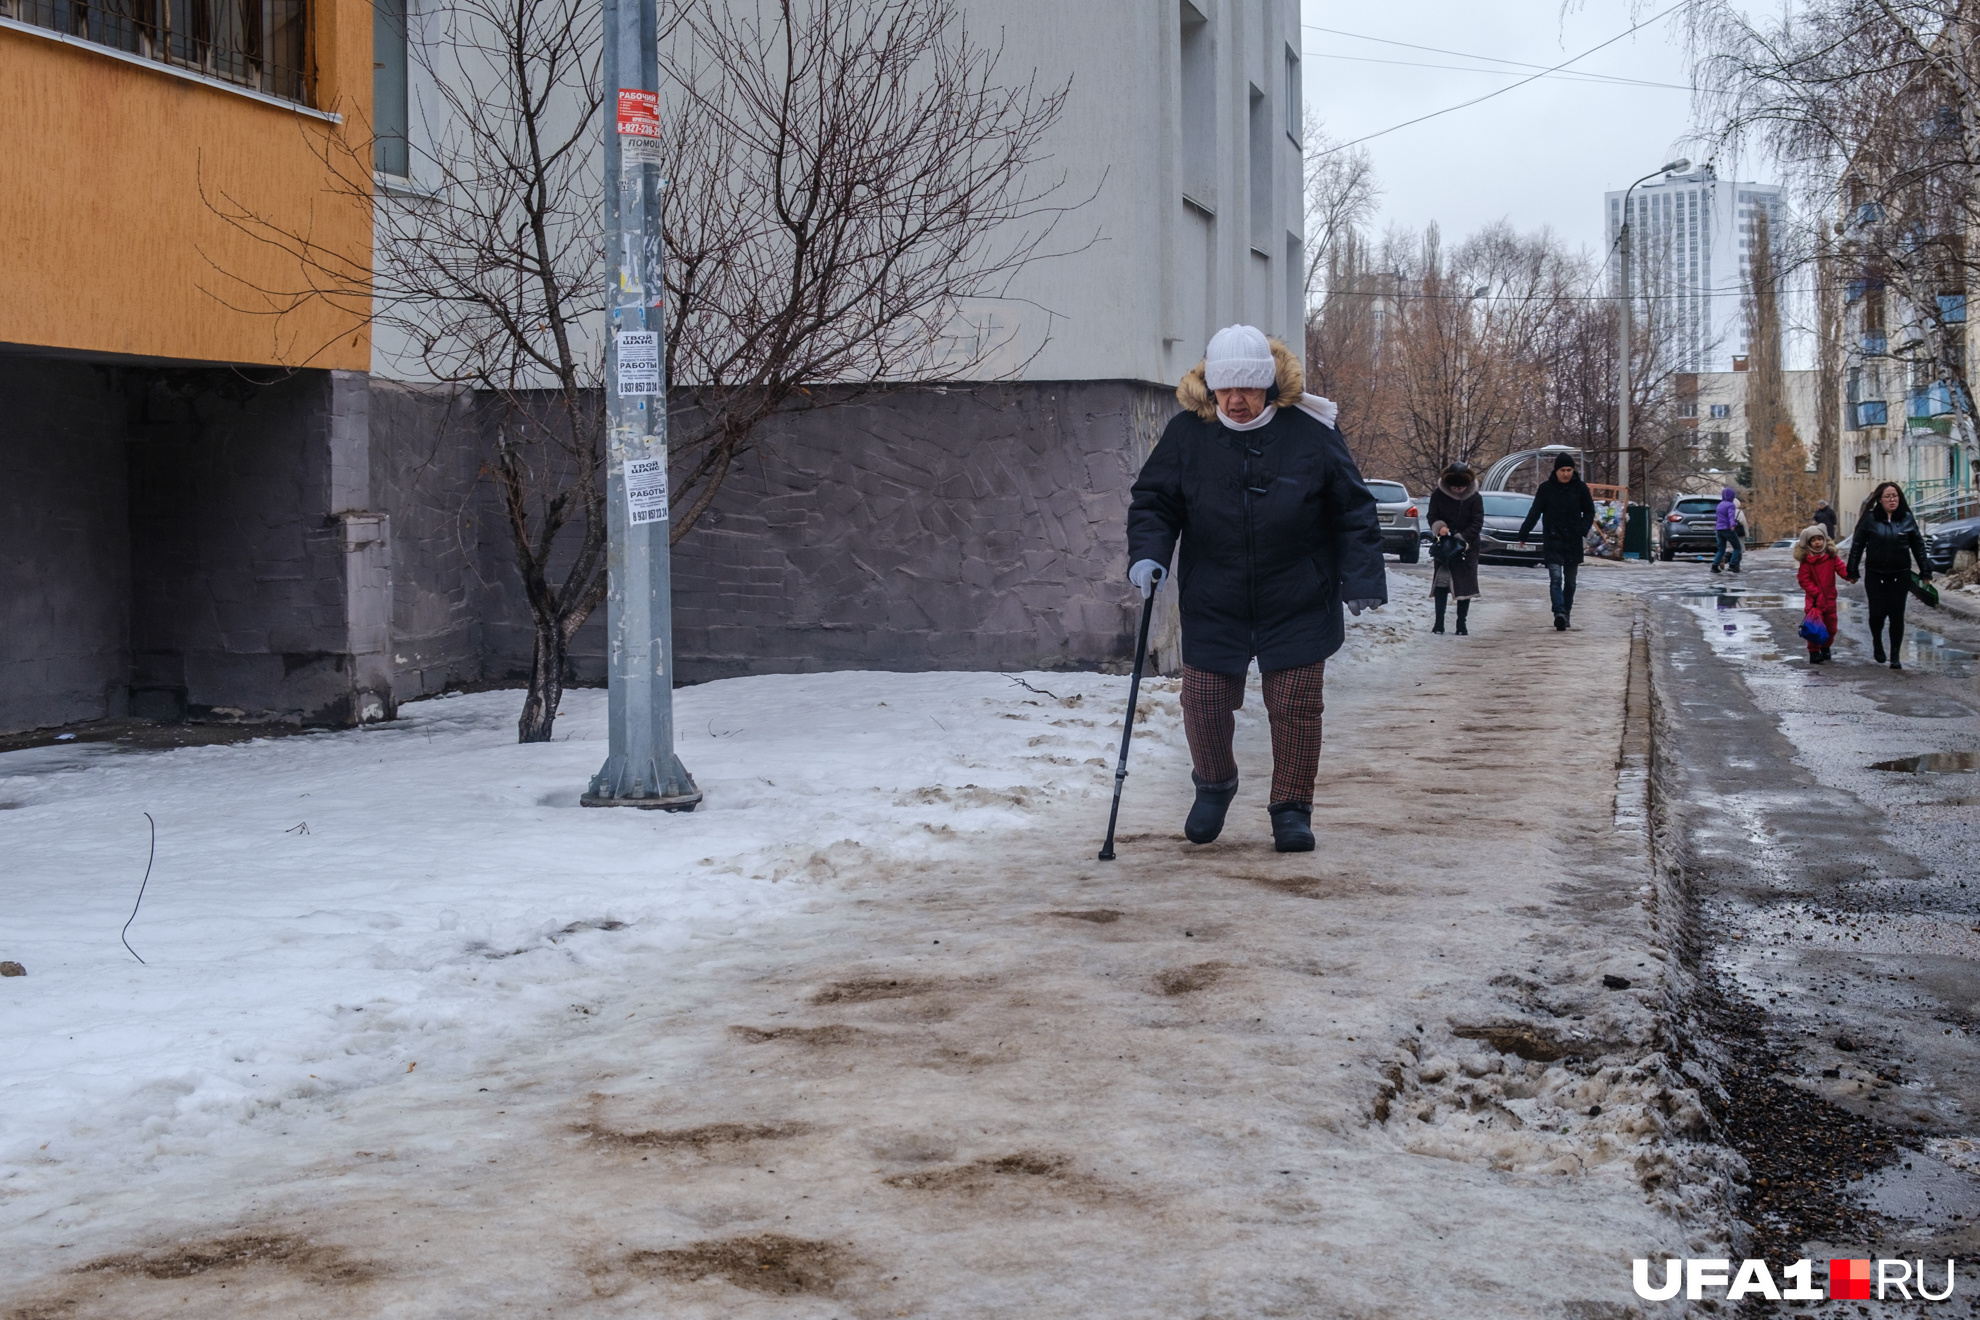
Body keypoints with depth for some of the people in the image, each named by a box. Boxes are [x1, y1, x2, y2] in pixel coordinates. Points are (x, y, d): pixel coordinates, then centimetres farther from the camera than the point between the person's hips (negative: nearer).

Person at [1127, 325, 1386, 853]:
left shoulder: (1310, 432, -7)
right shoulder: (1187, 433, -5)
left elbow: (1354, 511, -1)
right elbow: (1154, 501, 3)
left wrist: (1361, 579, -6)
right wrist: (1147, 554, -14)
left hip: (1298, 606, -1)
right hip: (1212, 605, 1)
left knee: (1295, 707, 0)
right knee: (1203, 703, 2)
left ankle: (1292, 810, 17)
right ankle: (1214, 786, 31)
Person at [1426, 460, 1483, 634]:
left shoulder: (1475, 497, -8)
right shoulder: (1439, 495, -5)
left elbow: (1477, 523, -8)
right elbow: (1432, 517, 2)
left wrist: (1460, 537, -18)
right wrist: (1439, 527, -19)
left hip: (1467, 547, 0)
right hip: (1444, 546, 0)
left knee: (1465, 585, -1)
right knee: (1441, 582, -4)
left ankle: (1461, 625, 4)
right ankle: (1439, 622, -1)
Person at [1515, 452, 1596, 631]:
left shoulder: (1580, 487, 2)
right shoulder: (1546, 488, 0)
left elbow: (1590, 512, 8)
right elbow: (1535, 512, 3)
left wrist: (1582, 529, -9)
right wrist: (1523, 534, -4)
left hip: (1573, 542, 2)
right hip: (1553, 541, -2)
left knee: (1570, 581, 11)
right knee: (1556, 578, -15)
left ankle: (1566, 613, 23)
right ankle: (1560, 613, -27)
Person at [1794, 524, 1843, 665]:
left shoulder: (1831, 557, 2)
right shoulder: (1806, 560, -8)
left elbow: (1841, 568, -7)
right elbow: (1803, 579, -10)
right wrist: (1816, 593, -18)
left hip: (1829, 599, 4)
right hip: (1814, 600, -4)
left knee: (1831, 626, 14)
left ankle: (1825, 648, 36)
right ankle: (1814, 653, -2)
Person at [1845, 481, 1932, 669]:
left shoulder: (1907, 518, 2)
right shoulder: (1870, 519, -3)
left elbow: (1918, 546, 8)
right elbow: (1857, 545, 2)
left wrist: (1925, 571, 6)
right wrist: (1852, 571, 1)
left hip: (1900, 576, 1)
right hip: (1875, 575, -1)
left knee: (1897, 614, 0)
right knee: (1878, 612, -1)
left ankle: (1895, 656, 9)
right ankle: (1877, 642, 30)